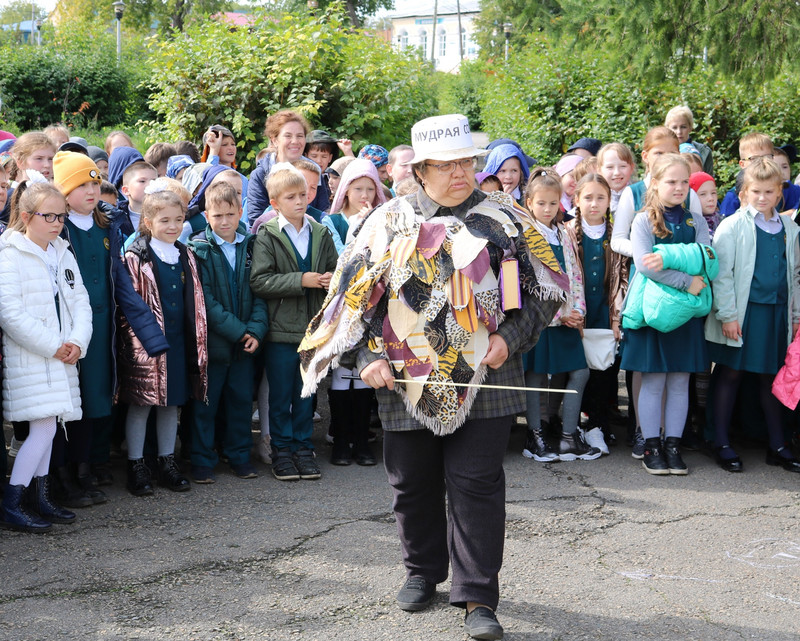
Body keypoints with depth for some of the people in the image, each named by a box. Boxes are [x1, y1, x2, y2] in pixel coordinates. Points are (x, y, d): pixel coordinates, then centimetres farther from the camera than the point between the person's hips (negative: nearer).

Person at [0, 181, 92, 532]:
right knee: (43, 428, -12)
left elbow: (80, 301, 11)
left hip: (62, 355, 7)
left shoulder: (63, 255, 13)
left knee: (46, 427, 11)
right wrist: (51, 346, -16)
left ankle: (40, 497, 19)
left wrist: (78, 341, -6)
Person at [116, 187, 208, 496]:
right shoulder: (136, 257, -7)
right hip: (146, 343, -5)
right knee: (140, 404, 2)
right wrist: (138, 338, -13)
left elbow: (195, 302, 17)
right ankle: (136, 466, 12)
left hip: (178, 341, 6)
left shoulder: (185, 257, 11)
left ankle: (167, 462, 23)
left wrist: (197, 340, 13)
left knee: (172, 403, 12)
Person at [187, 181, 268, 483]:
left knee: (241, 398, 12)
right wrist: (236, 331, -17)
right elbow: (205, 300, -12)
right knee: (205, 402, 4)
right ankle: (202, 460, 14)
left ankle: (239, 455, 25)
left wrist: (256, 329, -11)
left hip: (246, 341, 4)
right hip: (212, 341, -4)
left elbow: (259, 291, 4)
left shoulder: (250, 246, 5)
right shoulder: (198, 249, -7)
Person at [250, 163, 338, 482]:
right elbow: (259, 281, -15)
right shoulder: (266, 236, -7)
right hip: (281, 327, -3)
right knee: (280, 393, 6)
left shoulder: (320, 233, 7)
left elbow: (334, 270, 15)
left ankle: (303, 447, 22)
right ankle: (281, 449, 17)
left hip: (313, 325, 4)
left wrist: (331, 279, -9)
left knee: (306, 392, 11)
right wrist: (301, 280, -20)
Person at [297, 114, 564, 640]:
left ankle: (478, 596, 4)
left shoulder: (504, 219, 4)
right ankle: (423, 572, 33)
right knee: (413, 484, 12)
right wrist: (367, 355, -4)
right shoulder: (389, 222, 4)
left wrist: (510, 338, -5)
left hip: (484, 380, -1)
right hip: (408, 380, 2)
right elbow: (353, 295, 7)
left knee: (476, 485, -3)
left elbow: (545, 288, 7)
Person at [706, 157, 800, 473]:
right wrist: (727, 314, -12)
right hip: (742, 312, -4)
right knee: (730, 374, 3)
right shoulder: (733, 226, -5)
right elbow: (722, 274, -7)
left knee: (772, 376, 10)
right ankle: (722, 444, 12)